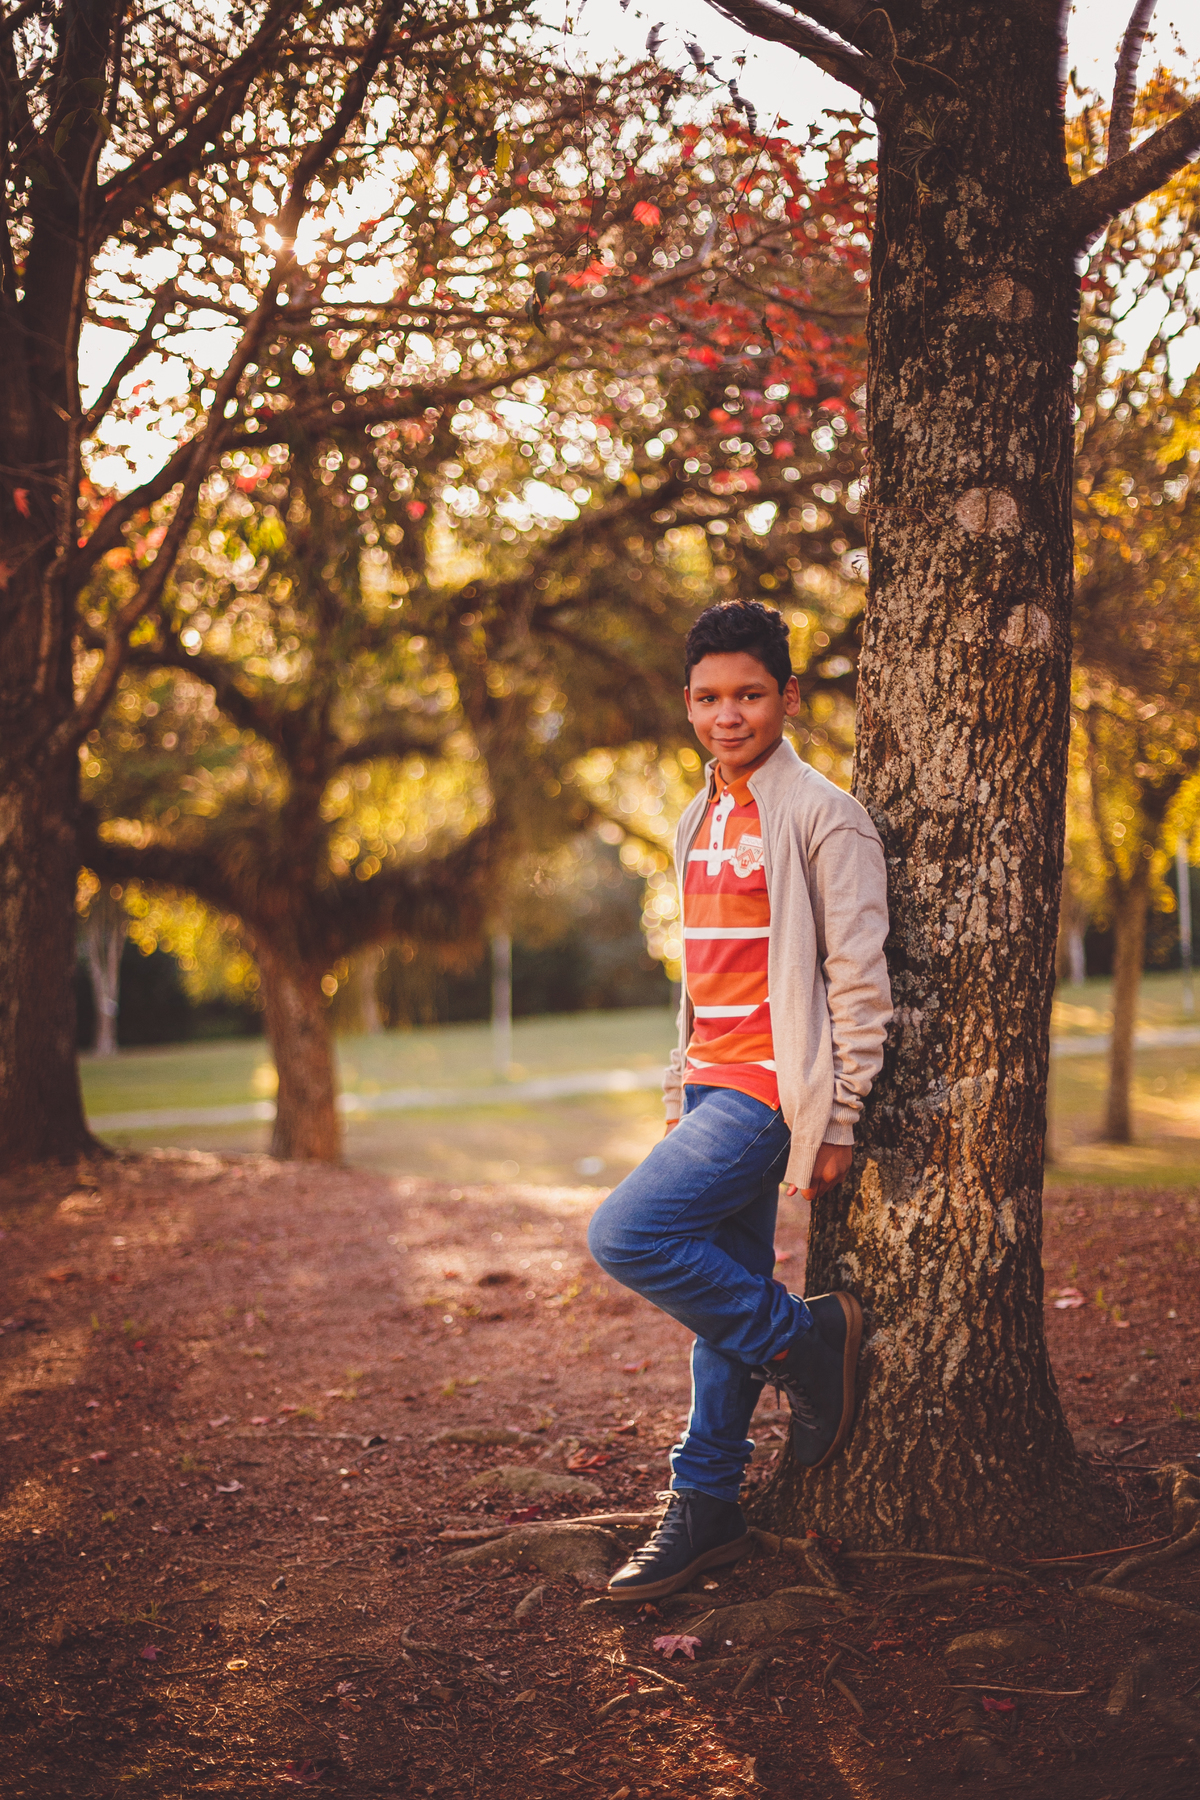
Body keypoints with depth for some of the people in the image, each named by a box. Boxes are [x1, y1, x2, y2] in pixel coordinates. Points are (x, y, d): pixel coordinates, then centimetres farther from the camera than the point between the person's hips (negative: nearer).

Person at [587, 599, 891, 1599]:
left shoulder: (821, 816, -9)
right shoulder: (699, 823, 16)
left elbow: (860, 981, -11)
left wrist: (839, 1125, -13)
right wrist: (680, 1093, 19)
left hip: (771, 1086, -8)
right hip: (713, 1086, 8)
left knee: (625, 1236, -19)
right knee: (725, 1302, 10)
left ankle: (807, 1340, -1)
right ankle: (706, 1508, 19)